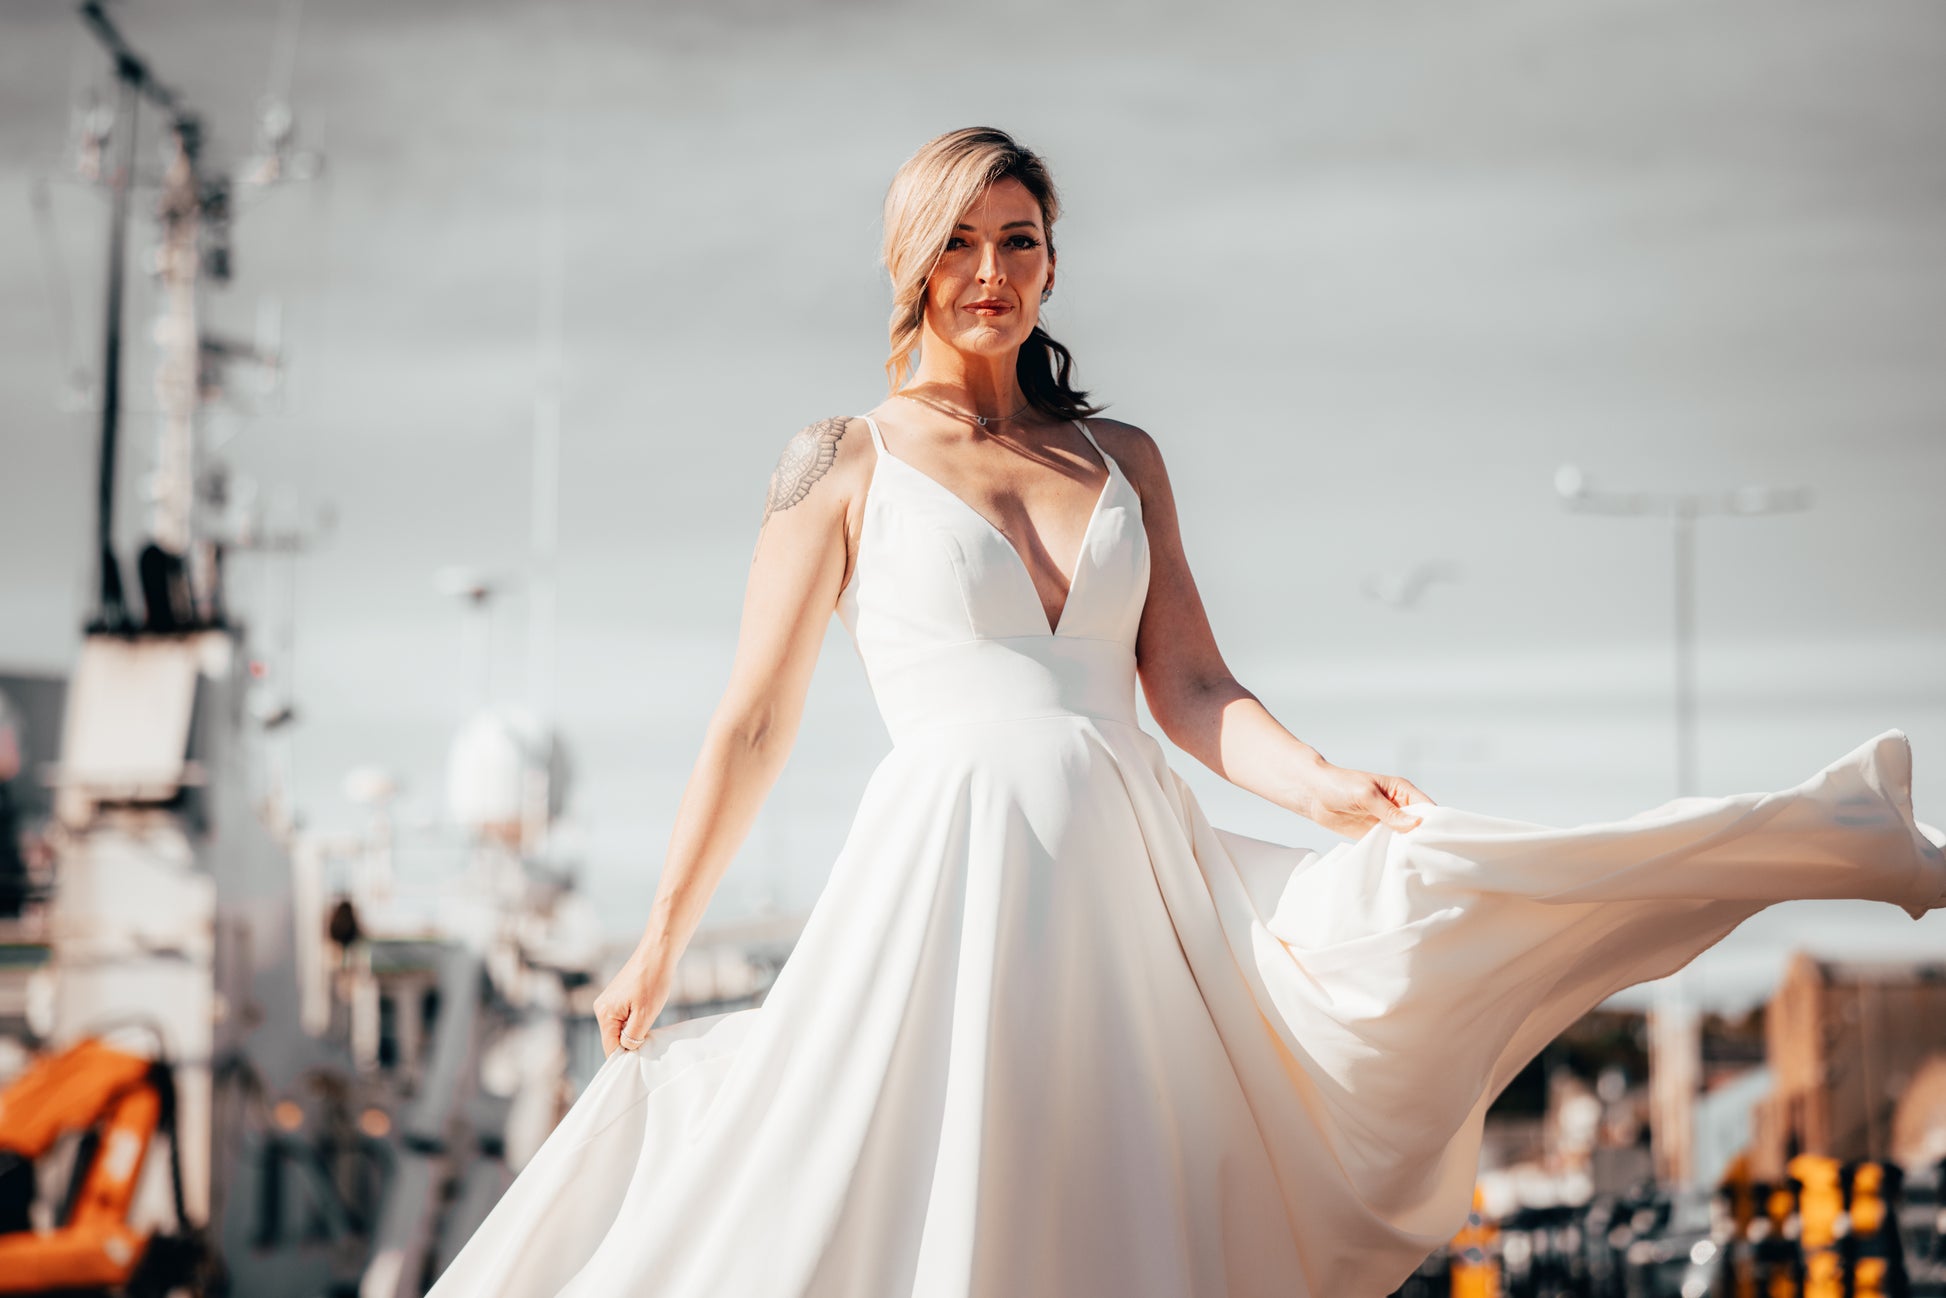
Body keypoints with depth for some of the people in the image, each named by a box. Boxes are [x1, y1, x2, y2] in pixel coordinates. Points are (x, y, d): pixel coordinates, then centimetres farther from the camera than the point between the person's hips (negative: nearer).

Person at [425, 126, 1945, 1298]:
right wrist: (661, 944, 6)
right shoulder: (845, 463, 6)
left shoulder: (1123, 460, 17)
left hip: (1136, 870, 3)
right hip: (954, 867, -3)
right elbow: (755, 725, 7)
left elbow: (1191, 690, 10)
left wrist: (1327, 787, -11)